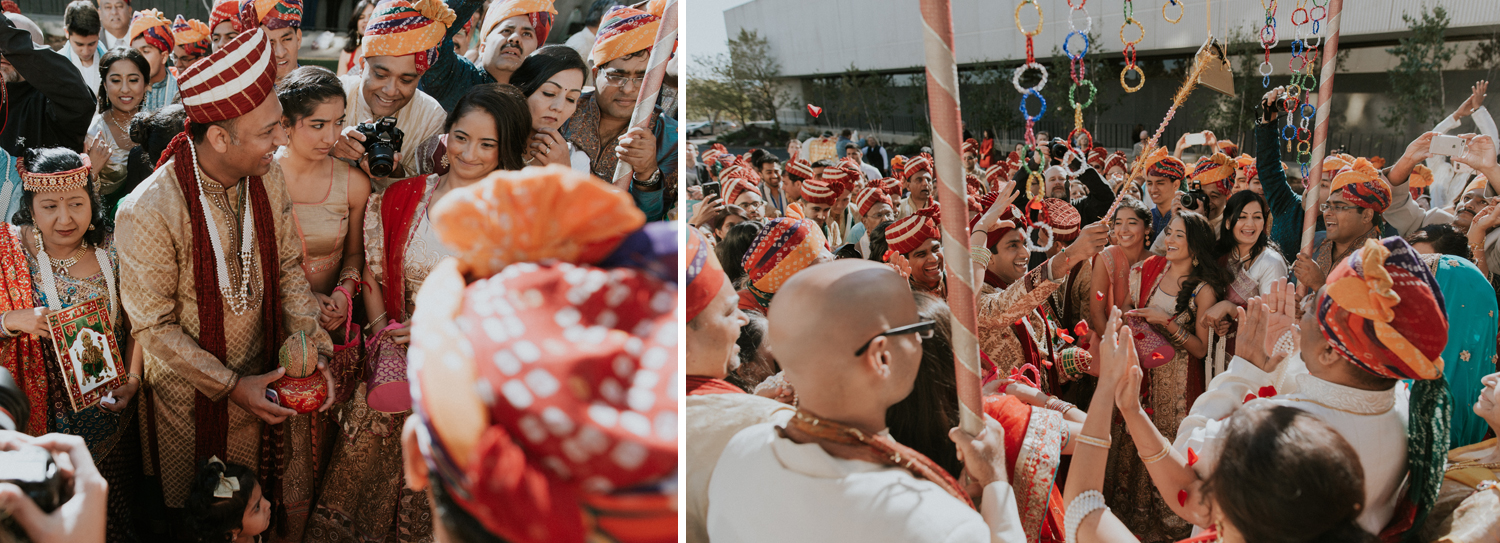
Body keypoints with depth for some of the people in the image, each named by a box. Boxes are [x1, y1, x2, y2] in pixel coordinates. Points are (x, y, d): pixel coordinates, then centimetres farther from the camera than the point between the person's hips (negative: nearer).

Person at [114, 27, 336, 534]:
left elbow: (288, 268, 3)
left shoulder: (266, 184, -9)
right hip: (189, 395, -4)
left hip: (256, 382, 5)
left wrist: (315, 348, -9)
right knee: (191, 516, 17)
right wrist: (230, 385, -20)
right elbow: (153, 325, -19)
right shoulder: (147, 211, -26)